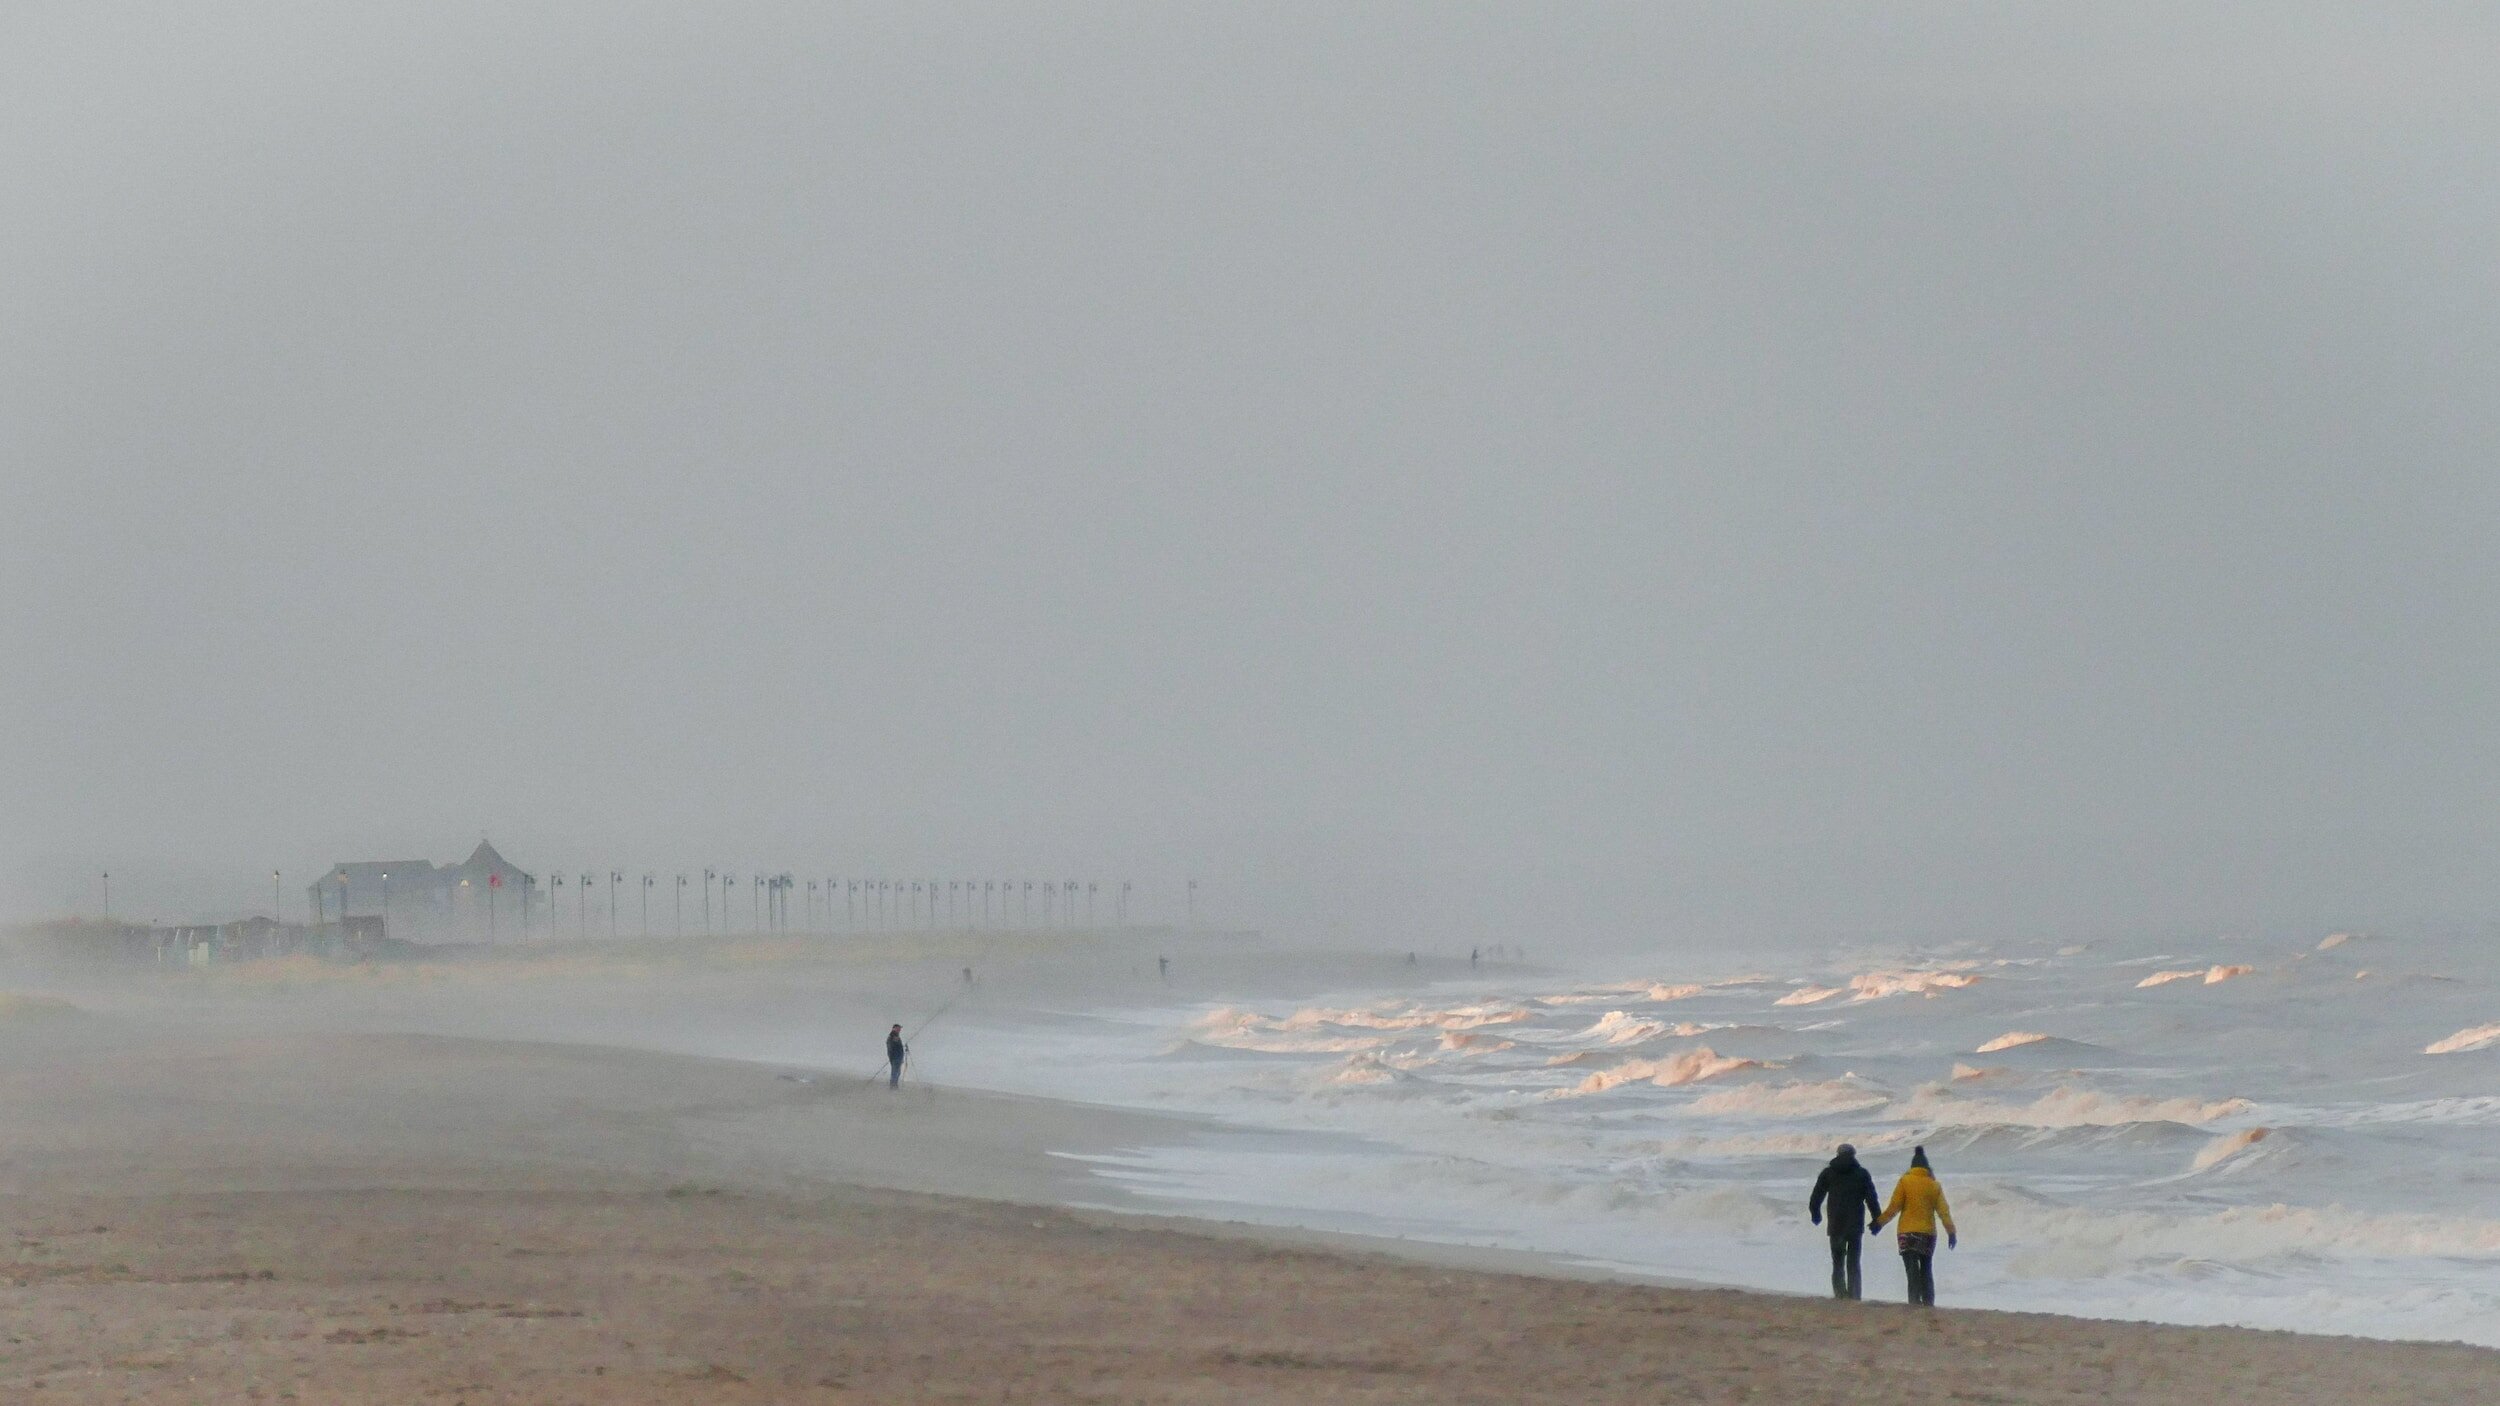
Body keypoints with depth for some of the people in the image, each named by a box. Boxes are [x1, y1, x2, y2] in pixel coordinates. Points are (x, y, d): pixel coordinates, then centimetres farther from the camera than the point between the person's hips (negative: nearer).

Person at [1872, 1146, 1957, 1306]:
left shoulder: (1905, 1181, -3)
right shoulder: (1934, 1185, 6)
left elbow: (1894, 1207, -5)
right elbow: (1943, 1210, 5)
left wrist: (1880, 1222, 5)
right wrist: (1951, 1232, 8)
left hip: (1908, 1232, -4)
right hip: (1929, 1233, 4)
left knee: (1912, 1270, -9)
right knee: (1926, 1270, 15)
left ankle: (1915, 1301, -23)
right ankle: (1928, 1303, 13)